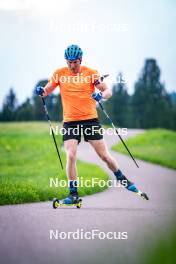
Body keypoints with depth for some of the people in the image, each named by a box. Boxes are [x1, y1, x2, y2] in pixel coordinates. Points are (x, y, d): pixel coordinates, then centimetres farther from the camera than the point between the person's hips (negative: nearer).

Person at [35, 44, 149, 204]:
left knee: (105, 156, 3)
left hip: (90, 119, -1)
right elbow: (47, 91, 8)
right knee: (71, 156, -14)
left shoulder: (91, 73, -2)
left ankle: (122, 179, 28)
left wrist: (101, 95, -27)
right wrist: (41, 91, -15)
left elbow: (108, 91, -4)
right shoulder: (60, 74, 2)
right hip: (70, 121, 1)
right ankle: (73, 194, -3)